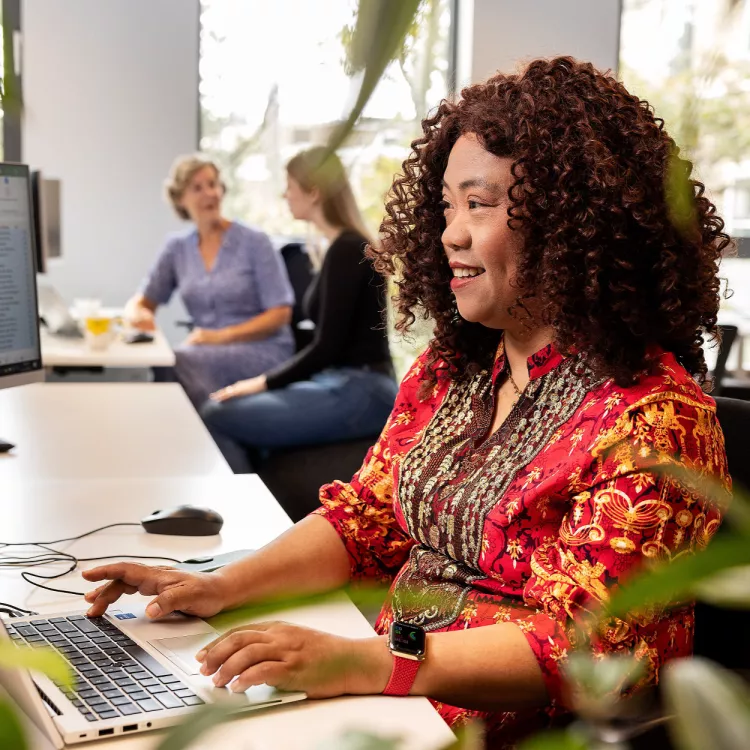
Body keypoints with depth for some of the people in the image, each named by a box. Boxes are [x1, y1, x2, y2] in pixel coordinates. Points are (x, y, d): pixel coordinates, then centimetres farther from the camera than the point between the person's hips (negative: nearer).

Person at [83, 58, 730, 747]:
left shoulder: (655, 421, -17)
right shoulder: (448, 369, 8)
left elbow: (582, 645, -22)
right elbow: (363, 518, 11)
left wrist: (356, 663, -31)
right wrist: (220, 588, -3)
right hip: (389, 690, 7)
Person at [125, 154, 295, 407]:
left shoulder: (255, 242, -3)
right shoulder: (177, 248, 10)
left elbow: (280, 314, -7)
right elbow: (140, 303, 13)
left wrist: (223, 336, -20)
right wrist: (137, 315, -13)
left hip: (263, 352, -3)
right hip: (209, 354, 4)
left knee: (177, 362, -32)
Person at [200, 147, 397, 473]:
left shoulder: (346, 251, -14)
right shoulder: (346, 247, 15)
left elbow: (327, 346, -17)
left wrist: (264, 382, -7)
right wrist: (267, 380, 13)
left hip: (359, 394, -10)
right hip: (343, 385, 10)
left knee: (217, 418, -16)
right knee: (217, 407, 3)